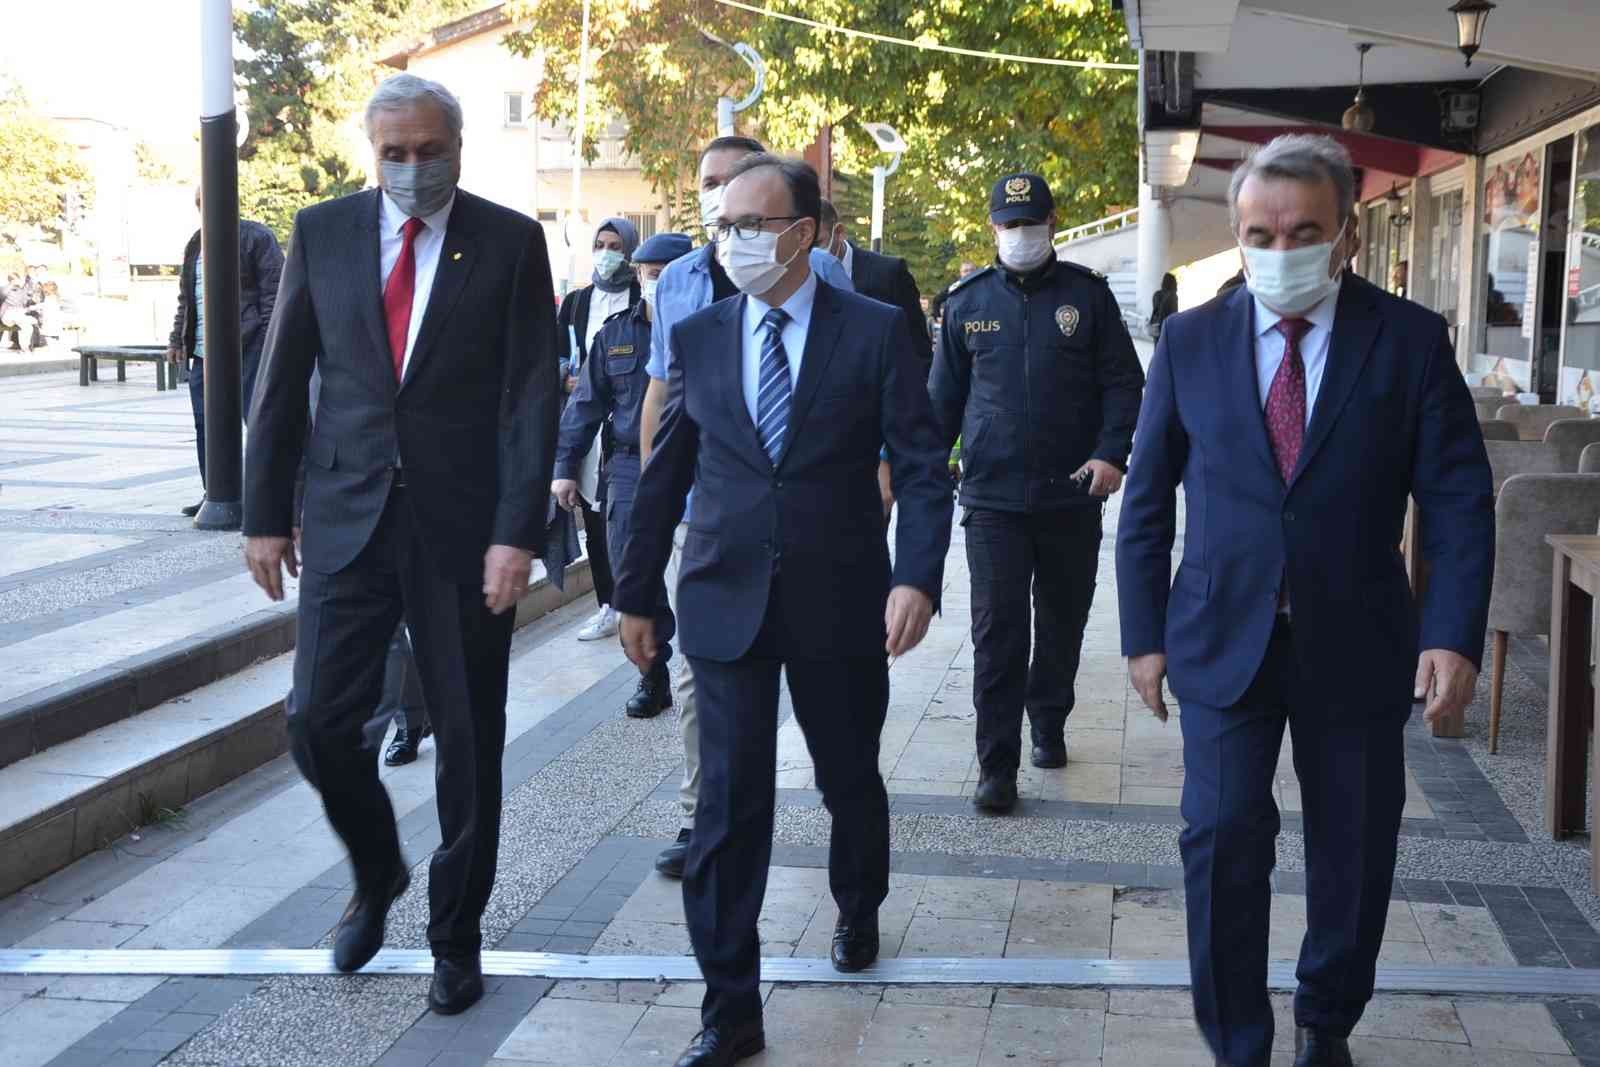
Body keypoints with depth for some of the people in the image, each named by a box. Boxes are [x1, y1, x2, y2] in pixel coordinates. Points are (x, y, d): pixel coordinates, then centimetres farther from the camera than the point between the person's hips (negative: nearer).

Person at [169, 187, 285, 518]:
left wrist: (271, 338, -17)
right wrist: (178, 339, 17)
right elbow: (185, 299, 25)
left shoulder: (256, 237, -3)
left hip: (247, 348, -8)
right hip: (203, 352, 8)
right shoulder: (196, 244, 19)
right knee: (205, 423, 9)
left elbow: (274, 289, -9)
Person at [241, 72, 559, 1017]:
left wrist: (519, 532, -14)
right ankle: (378, 875, 29)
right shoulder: (322, 232, 5)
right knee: (321, 722, -1)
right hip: (347, 516, 2)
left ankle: (456, 935, 24)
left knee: (469, 743, 6)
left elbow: (533, 396, -6)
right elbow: (283, 382, 7)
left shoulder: (512, 242, -2)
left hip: (465, 526, -2)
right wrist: (266, 513, 4)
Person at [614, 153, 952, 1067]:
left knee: (851, 779, 17)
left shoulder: (875, 330, -3)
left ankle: (859, 912, 46)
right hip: (727, 602, 1)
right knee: (730, 802, -2)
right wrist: (637, 593, 10)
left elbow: (924, 467, -5)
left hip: (841, 602, -1)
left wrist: (918, 576, -18)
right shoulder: (697, 336, 4)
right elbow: (666, 475, 9)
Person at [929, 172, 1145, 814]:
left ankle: (1049, 724, 35)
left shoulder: (1087, 294, 3)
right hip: (993, 496, 0)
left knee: (1063, 621, 14)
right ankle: (998, 766, 0)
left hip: (1071, 495, 1)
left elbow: (1123, 381, 3)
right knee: (997, 632, -5)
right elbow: (945, 395, 13)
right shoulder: (968, 303, 7)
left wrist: (1111, 453, -11)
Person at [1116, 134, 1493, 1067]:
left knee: (1354, 853, 11)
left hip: (1356, 644, 0)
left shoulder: (1411, 339, -3)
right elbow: (1149, 500, 5)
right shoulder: (1192, 341, 0)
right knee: (1224, 841, -7)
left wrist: (1455, 634, -15)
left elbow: (1459, 501, -4)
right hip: (1226, 639, 0)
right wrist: (1145, 634, 2)